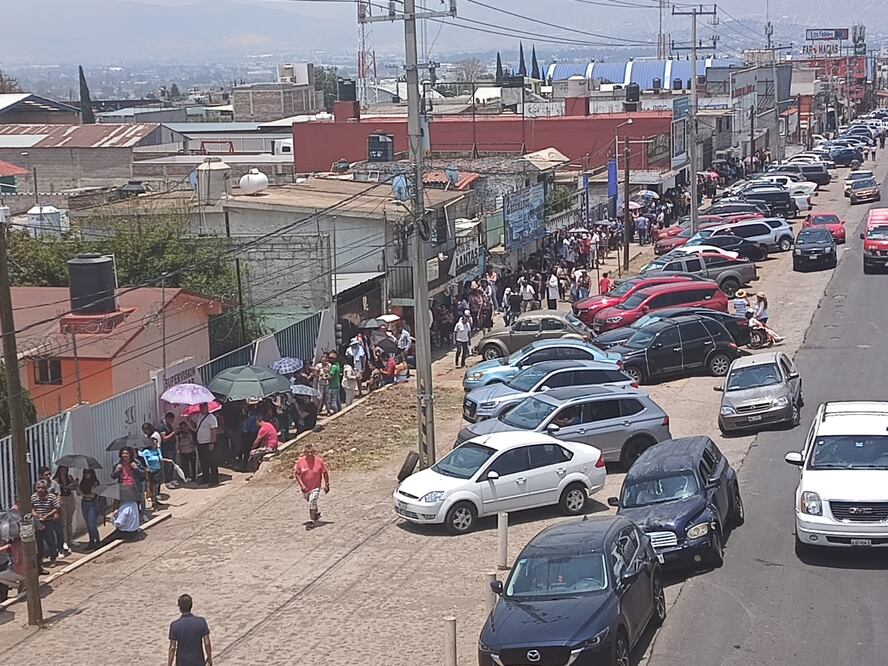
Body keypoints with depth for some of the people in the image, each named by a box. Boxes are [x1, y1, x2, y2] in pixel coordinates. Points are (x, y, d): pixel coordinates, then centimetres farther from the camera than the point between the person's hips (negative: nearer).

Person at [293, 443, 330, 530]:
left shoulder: (319, 461, -14)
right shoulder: (300, 461, -12)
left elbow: (325, 473, -2)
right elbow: (296, 473, -5)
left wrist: (327, 485, 1)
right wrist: (301, 485, -14)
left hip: (315, 487, -3)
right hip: (305, 488, 3)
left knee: (312, 501, -20)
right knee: (311, 502, 22)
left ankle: (311, 521, -15)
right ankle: (317, 513, 49)